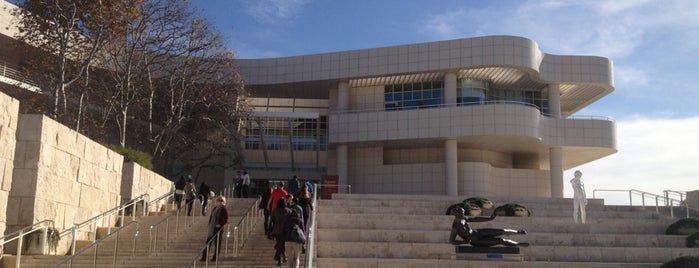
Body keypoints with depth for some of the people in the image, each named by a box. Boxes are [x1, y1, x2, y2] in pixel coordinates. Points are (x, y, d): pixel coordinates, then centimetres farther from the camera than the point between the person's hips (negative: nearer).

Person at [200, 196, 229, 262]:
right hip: (211, 229, 6)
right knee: (208, 243, 6)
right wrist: (209, 226, 11)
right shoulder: (215, 208, 11)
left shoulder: (224, 209, -7)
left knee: (217, 244, 2)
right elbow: (211, 217, 17)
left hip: (218, 229, -6)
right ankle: (204, 257, 9)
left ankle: (215, 258, 10)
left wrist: (220, 224, -21)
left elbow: (226, 220, -10)